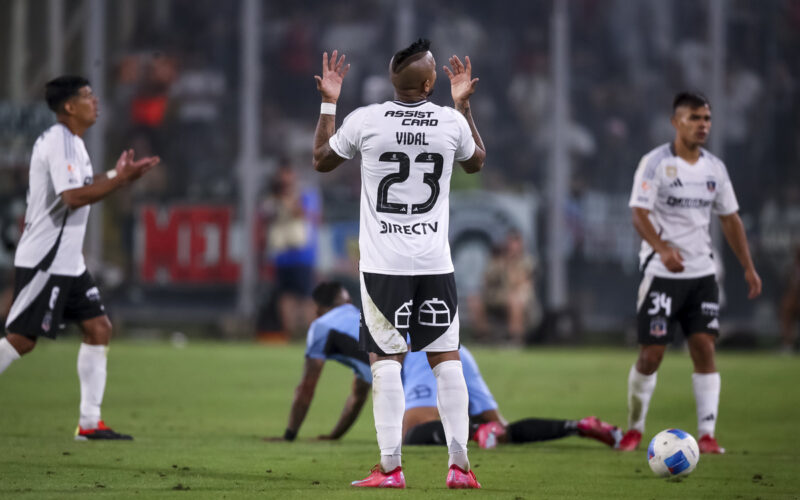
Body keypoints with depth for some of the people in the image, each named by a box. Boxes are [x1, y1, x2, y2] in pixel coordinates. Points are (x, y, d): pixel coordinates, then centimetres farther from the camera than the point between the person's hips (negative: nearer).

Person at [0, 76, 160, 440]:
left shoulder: (72, 142, 15)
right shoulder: (58, 142, -16)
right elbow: (73, 197, -26)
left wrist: (116, 175, 15)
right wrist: (120, 180, -22)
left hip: (68, 263, 10)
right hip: (43, 261, -10)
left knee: (98, 329, 5)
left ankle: (90, 423, 6)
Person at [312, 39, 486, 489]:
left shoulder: (365, 120, -7)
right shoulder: (452, 122, -2)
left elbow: (322, 160, 12)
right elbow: (476, 162, 21)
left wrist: (329, 102, 20)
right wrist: (464, 104, 27)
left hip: (384, 265, -1)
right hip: (436, 263, 1)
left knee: (386, 359, 1)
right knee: (447, 358, 7)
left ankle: (390, 467, -4)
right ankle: (460, 465, 5)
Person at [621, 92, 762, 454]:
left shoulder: (714, 168, 9)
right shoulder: (656, 163, -7)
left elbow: (730, 219, 16)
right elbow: (639, 214, -15)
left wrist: (748, 267, 11)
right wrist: (662, 248, -32)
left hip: (702, 273, 4)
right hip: (662, 274, -4)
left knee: (704, 348, -6)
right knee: (651, 354, -3)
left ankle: (707, 434, -5)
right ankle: (634, 429, 14)